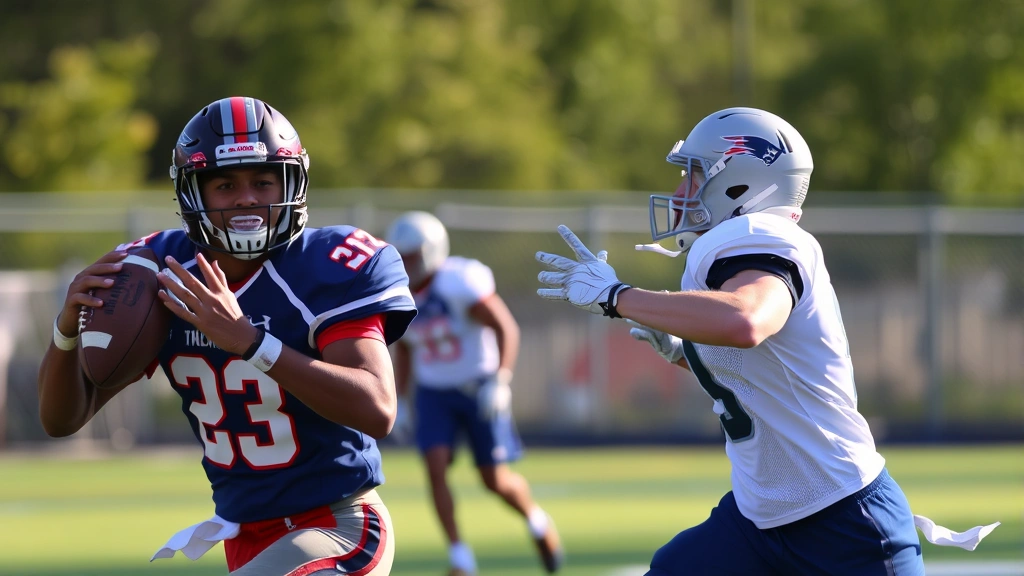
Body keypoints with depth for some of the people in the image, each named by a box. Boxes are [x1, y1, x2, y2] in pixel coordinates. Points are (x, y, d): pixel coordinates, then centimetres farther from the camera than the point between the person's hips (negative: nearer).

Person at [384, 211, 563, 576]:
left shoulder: (460, 283, -21)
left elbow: (506, 328, -17)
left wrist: (499, 381, -26)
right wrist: (400, 402, 11)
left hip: (479, 390, -5)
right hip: (433, 393, 5)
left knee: (496, 480, 0)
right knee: (436, 468, -14)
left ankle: (536, 521, 32)